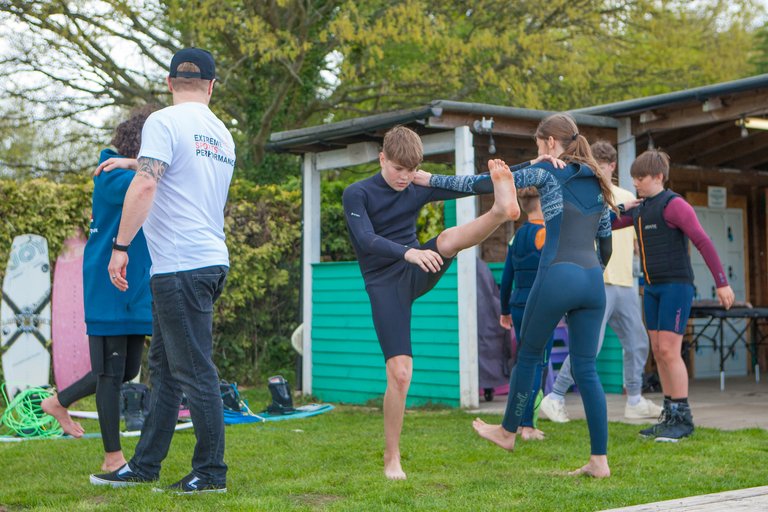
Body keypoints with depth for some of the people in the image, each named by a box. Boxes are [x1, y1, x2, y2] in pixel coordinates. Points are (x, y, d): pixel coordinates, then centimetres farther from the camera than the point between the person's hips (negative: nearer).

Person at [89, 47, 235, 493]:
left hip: (181, 264, -8)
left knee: (195, 370, -3)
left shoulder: (164, 122, -8)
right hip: (211, 260, 8)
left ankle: (211, 473, 4)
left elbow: (145, 186, -19)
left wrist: (121, 246, -15)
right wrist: (135, 163, 34)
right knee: (165, 365, 15)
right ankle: (145, 465, 22)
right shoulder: (223, 135, 15)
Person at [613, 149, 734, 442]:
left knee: (669, 351, -12)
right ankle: (670, 417, 12)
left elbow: (703, 243, -14)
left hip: (676, 286, -8)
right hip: (653, 289, 8)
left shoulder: (674, 205, -12)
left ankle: (684, 419, -6)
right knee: (659, 352, 6)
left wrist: (722, 283, -16)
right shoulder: (640, 209, 14)